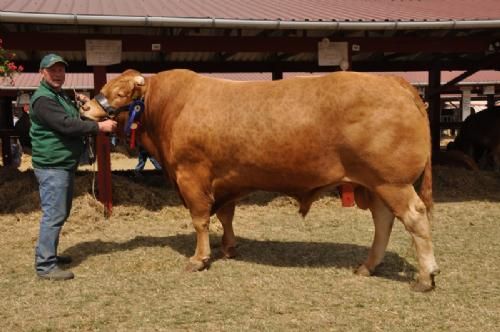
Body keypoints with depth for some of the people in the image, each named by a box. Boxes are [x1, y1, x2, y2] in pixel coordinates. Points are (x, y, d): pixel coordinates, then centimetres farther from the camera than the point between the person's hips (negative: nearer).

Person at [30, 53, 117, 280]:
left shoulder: (60, 96, 18)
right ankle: (45, 266, -5)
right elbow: (67, 125, -24)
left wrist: (80, 105, 9)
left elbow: (71, 119, 26)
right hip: (52, 166, -10)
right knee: (53, 214, -10)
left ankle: (48, 254, 30)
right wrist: (100, 127, -22)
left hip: (65, 164, 11)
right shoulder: (43, 99, -15)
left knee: (60, 213, 18)